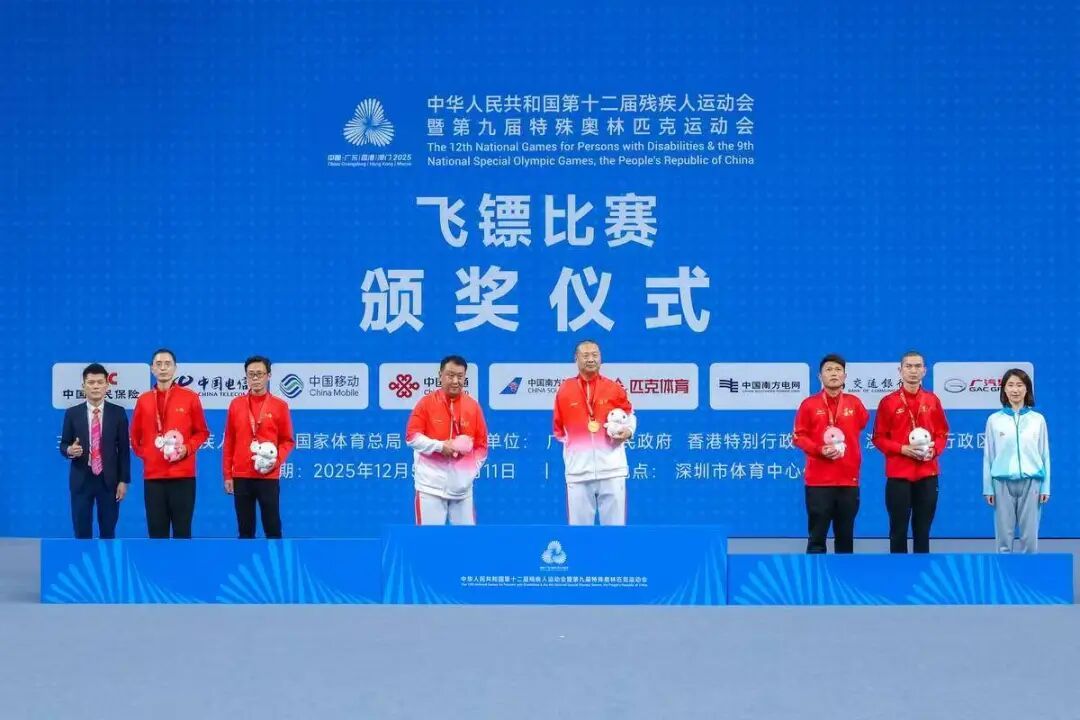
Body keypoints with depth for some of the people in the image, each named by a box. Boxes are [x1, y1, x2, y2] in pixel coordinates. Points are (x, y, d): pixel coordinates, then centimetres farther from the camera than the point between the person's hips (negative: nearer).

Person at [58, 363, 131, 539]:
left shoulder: (118, 413, 2)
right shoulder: (72, 413, 3)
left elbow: (124, 449, 2)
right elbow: (63, 445, 7)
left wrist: (123, 480, -3)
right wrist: (69, 450, -18)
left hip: (109, 480, 0)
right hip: (81, 480, 0)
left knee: (108, 532, 7)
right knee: (82, 532, 2)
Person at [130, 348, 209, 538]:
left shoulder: (190, 397, 3)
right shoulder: (143, 400, 9)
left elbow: (202, 432, 8)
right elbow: (135, 435, 18)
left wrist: (187, 448, -9)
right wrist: (143, 453, 3)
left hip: (183, 475, -2)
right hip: (153, 475, 2)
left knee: (182, 530, -1)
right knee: (156, 531, 2)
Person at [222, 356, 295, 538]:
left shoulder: (280, 405, 2)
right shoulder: (236, 404, 6)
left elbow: (287, 440, 5)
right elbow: (229, 442, 9)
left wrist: (277, 460, -13)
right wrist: (227, 475, 6)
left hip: (269, 477, -2)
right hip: (241, 477, 2)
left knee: (272, 528, -1)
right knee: (245, 529, 5)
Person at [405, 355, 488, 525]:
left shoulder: (473, 406, 6)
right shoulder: (427, 402, -2)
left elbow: (482, 443, 11)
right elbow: (412, 436, -6)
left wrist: (472, 470, 1)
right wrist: (440, 446, -16)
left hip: (462, 484, 3)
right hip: (431, 483, -3)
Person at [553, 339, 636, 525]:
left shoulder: (614, 389, 4)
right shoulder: (564, 390, 6)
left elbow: (630, 416, 14)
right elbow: (559, 428, 15)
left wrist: (628, 430, -4)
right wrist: (571, 443, 5)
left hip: (611, 468, 0)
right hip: (578, 470, 0)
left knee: (615, 523, 3)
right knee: (579, 524, 4)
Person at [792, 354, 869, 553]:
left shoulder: (855, 403, 8)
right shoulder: (809, 404, 1)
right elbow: (799, 436, 0)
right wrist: (819, 450, -15)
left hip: (849, 480, 3)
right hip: (818, 481, -3)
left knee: (845, 535, 8)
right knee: (817, 537, -2)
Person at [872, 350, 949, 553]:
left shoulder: (933, 401, 8)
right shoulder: (888, 402, 0)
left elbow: (942, 433, 13)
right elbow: (879, 438, 0)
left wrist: (934, 449, -7)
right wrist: (902, 449, -15)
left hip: (927, 475, 2)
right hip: (898, 474, -2)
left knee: (923, 529, 7)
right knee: (898, 529, 1)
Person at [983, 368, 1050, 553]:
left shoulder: (1038, 419, 4)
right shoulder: (994, 420, 3)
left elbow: (1045, 454, 7)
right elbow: (988, 456, 6)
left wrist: (1046, 487, 3)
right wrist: (988, 488, 3)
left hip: (1031, 482, 0)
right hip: (1003, 482, 0)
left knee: (1030, 536, 1)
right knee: (1004, 536, 1)